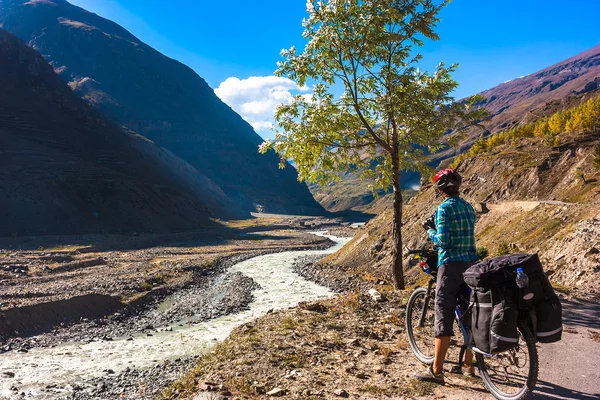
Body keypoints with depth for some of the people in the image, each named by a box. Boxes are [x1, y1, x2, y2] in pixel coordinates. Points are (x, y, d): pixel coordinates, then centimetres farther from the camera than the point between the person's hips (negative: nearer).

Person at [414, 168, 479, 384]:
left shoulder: (444, 208, -11)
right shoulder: (468, 206, 12)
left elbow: (442, 240, -18)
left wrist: (430, 231, 2)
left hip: (451, 265, -8)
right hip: (471, 263, 8)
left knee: (444, 318, -4)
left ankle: (436, 371, 2)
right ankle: (468, 364, 29)